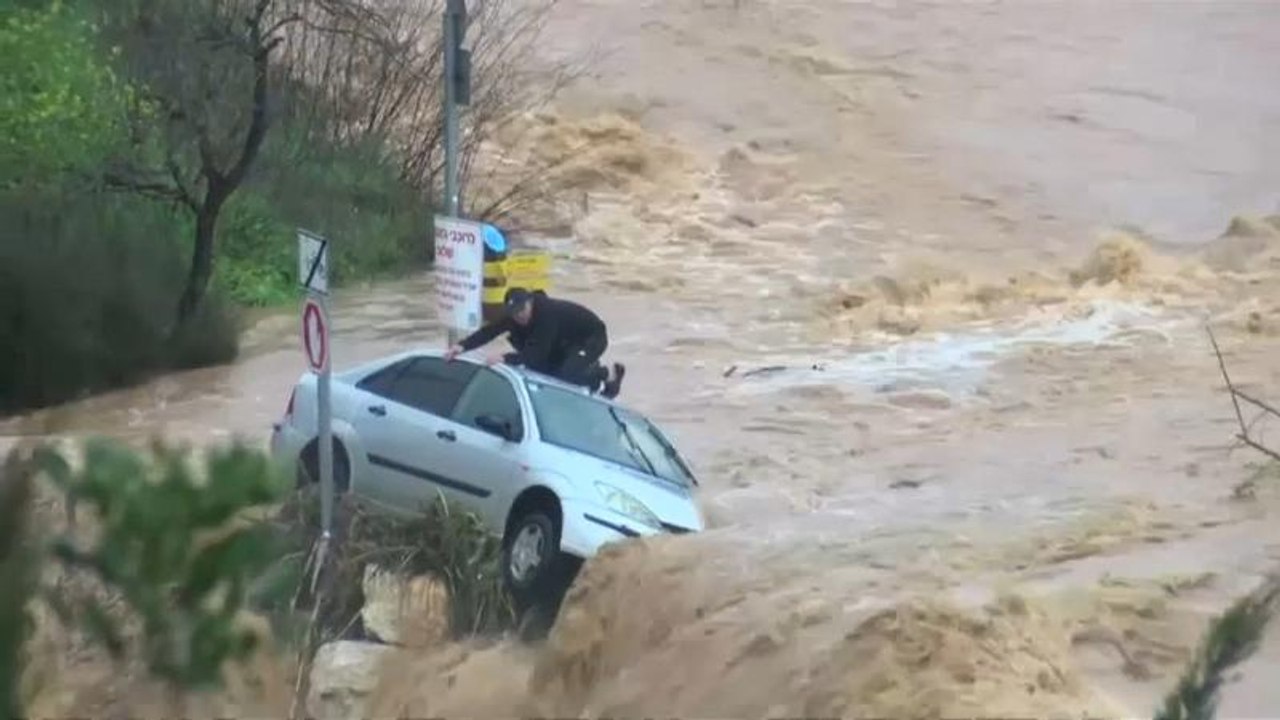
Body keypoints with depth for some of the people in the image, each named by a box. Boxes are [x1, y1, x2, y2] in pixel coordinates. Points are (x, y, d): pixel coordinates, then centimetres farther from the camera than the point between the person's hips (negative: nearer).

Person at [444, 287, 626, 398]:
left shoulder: (548, 313, -38)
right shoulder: (514, 314, -15)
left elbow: (538, 354, -42)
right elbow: (489, 331, -22)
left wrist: (505, 359, -54)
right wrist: (462, 346, -38)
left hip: (593, 337, -9)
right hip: (567, 340, 9)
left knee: (565, 375, -27)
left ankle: (607, 374, 1)